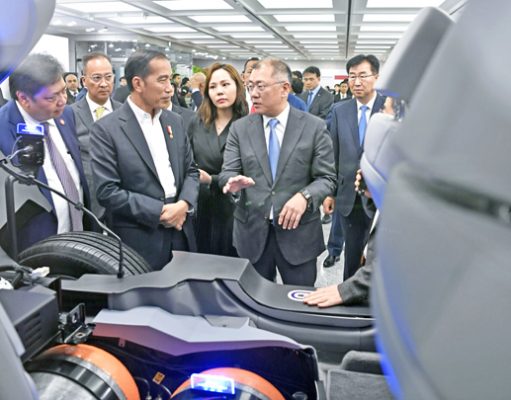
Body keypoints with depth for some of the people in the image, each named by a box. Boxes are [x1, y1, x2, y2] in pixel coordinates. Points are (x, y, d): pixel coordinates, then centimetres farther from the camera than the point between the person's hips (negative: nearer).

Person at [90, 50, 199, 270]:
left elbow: (190, 170, 11)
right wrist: (160, 211, -16)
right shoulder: (106, 129, -10)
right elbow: (107, 191, -15)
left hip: (180, 234, 5)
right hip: (139, 240, -5)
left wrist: (184, 204, -8)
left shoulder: (175, 121, 8)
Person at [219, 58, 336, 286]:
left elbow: (327, 177, -3)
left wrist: (304, 196, -22)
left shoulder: (314, 127, -3)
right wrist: (234, 182, -24)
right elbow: (227, 172, 0)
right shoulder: (240, 128, 4)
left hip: (298, 232, -1)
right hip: (252, 231, 2)